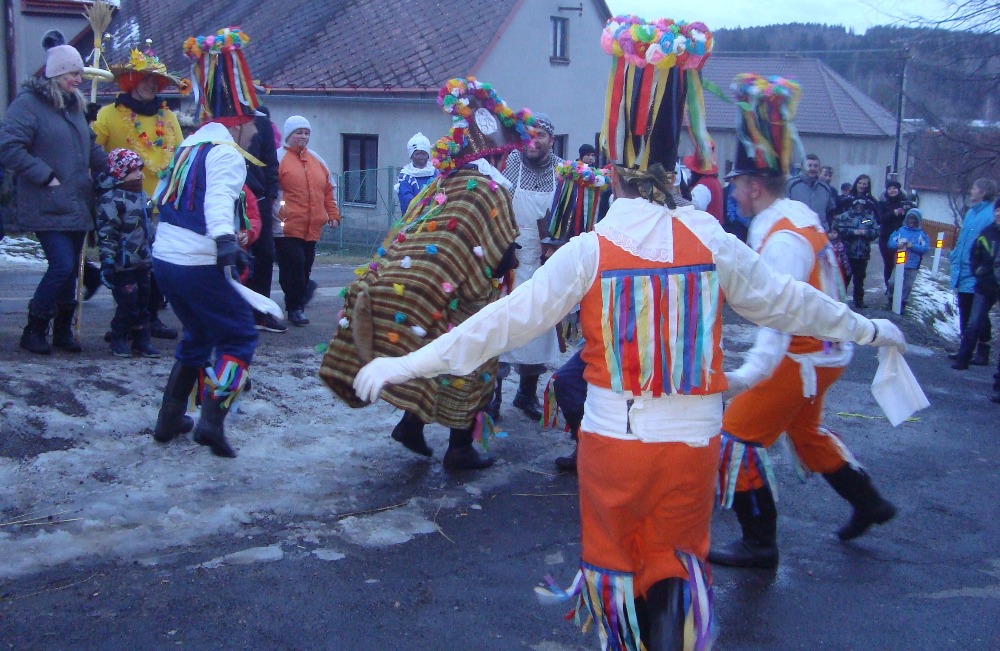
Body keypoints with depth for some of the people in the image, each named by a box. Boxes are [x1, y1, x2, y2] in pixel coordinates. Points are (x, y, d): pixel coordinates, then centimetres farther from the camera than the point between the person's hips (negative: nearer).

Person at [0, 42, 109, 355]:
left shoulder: (74, 105, 16)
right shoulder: (27, 103, -9)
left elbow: (90, 147, 27)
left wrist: (112, 168, 11)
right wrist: (46, 176, -18)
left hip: (77, 207, 8)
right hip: (48, 208, -8)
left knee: (70, 269, 11)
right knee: (62, 266, -13)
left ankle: (63, 329, 24)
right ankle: (34, 330, 4)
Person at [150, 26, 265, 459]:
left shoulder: (188, 146, 17)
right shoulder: (226, 153, -10)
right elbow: (219, 200, -29)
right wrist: (226, 244, -44)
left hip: (164, 258, 9)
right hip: (198, 265, -9)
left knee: (198, 334, 24)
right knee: (239, 336, 3)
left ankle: (170, 418, 24)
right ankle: (212, 420, -12)